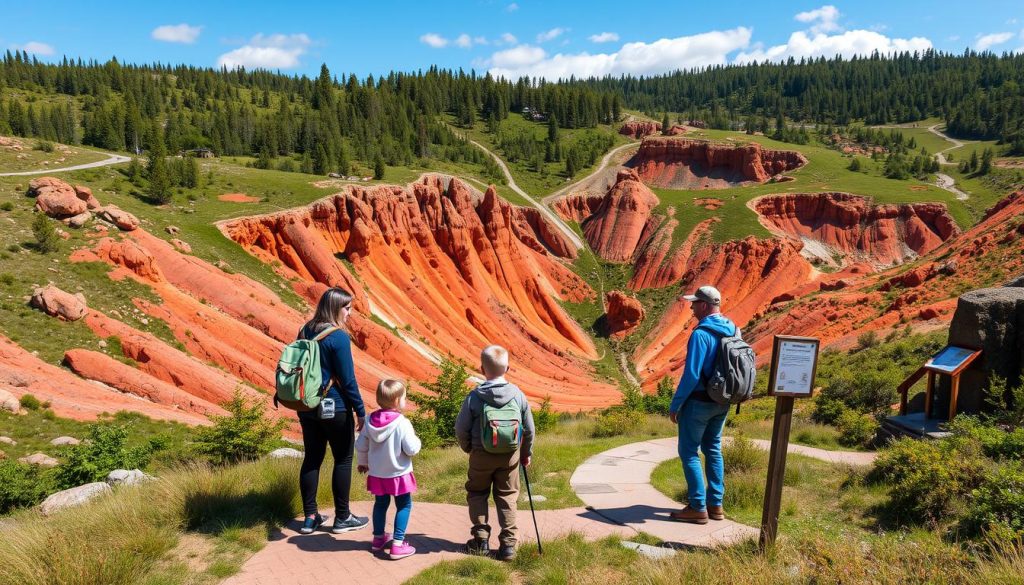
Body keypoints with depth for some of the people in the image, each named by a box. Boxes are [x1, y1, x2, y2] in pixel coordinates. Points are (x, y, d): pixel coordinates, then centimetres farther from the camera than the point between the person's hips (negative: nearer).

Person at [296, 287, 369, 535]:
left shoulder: (305, 332, 5)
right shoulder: (339, 337, -17)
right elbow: (348, 379, -16)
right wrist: (360, 411, -9)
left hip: (308, 407, 7)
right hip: (335, 408, -7)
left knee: (312, 458, 13)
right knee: (343, 460, 7)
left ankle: (310, 517, 21)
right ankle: (342, 518, 16)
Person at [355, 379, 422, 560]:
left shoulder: (370, 421, -4)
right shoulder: (402, 423, -22)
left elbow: (360, 445, 4)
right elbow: (411, 449, -21)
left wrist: (362, 463, 21)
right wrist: (416, 440, 0)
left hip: (377, 474, 6)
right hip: (398, 474, -5)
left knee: (380, 504, 23)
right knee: (404, 505, 9)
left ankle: (378, 538, 38)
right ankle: (398, 544, 5)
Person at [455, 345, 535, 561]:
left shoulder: (474, 397, -13)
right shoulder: (518, 395, -7)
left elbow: (461, 429, -7)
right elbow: (529, 429, 1)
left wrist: (468, 448, 13)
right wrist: (526, 453, 16)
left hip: (481, 455, -2)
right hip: (510, 455, 2)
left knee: (477, 494, 18)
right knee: (507, 497, 13)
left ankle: (481, 539, 19)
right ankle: (508, 544, 11)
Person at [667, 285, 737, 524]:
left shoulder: (701, 334, -22)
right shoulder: (733, 331, 3)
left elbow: (691, 374, -24)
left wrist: (675, 405, -15)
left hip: (699, 401, -8)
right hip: (723, 402, 8)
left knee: (689, 451, 3)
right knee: (713, 450, 18)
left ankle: (698, 508, 6)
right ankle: (716, 504, 24)